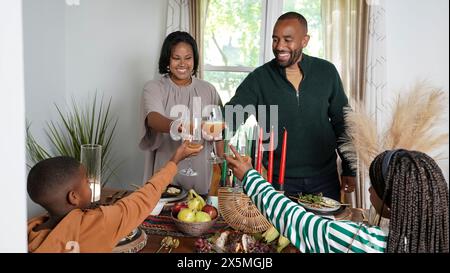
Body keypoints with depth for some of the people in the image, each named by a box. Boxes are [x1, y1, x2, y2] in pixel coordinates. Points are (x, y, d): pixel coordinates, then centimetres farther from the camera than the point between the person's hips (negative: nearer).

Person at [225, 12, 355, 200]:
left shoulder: (326, 72, -2)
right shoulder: (259, 79, -6)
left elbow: (342, 123, 5)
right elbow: (232, 112, -15)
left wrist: (349, 170, 5)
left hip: (324, 179, 2)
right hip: (279, 180, -1)